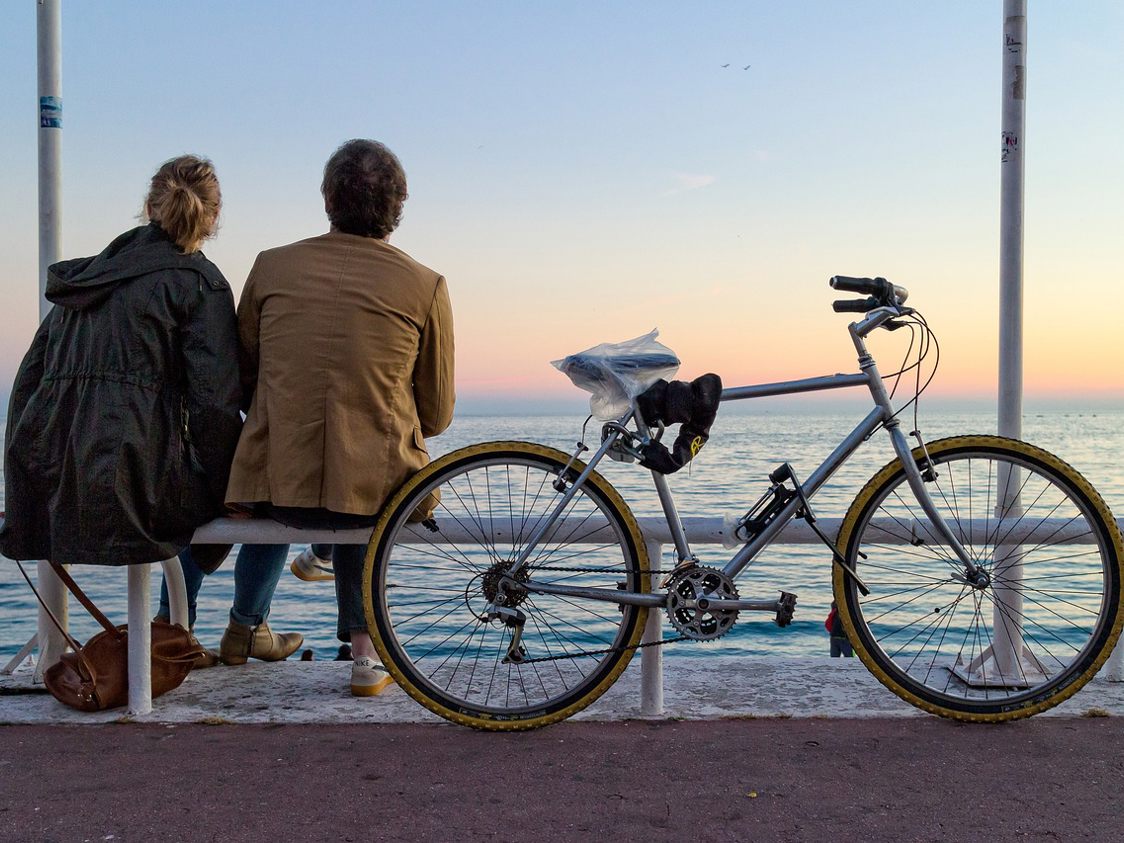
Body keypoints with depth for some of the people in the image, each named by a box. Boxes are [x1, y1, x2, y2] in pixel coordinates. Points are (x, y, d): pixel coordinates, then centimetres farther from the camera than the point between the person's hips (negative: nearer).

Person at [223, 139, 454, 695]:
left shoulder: (271, 267, 2)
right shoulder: (425, 286, -4)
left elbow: (241, 379, 13)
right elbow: (437, 416, 4)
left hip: (276, 488, 2)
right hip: (377, 492, -1)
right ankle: (363, 651, 34)